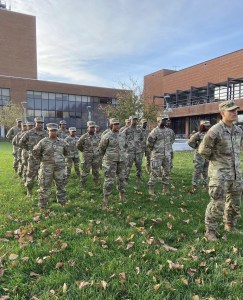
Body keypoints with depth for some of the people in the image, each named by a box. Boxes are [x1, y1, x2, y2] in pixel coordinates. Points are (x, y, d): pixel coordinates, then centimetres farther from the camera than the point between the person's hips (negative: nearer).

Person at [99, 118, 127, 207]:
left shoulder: (122, 135, 8)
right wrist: (106, 157, 12)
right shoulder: (107, 136, -8)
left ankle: (122, 196, 26)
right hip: (110, 161, -5)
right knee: (109, 179, -6)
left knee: (122, 178, 12)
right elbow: (101, 148, 2)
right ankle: (106, 198, 2)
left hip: (121, 160, 6)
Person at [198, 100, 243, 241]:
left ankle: (230, 225, 37)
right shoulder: (215, 131, -17)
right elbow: (203, 150, -11)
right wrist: (217, 160, 1)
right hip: (220, 172, -7)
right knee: (218, 203, -6)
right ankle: (211, 230, 10)